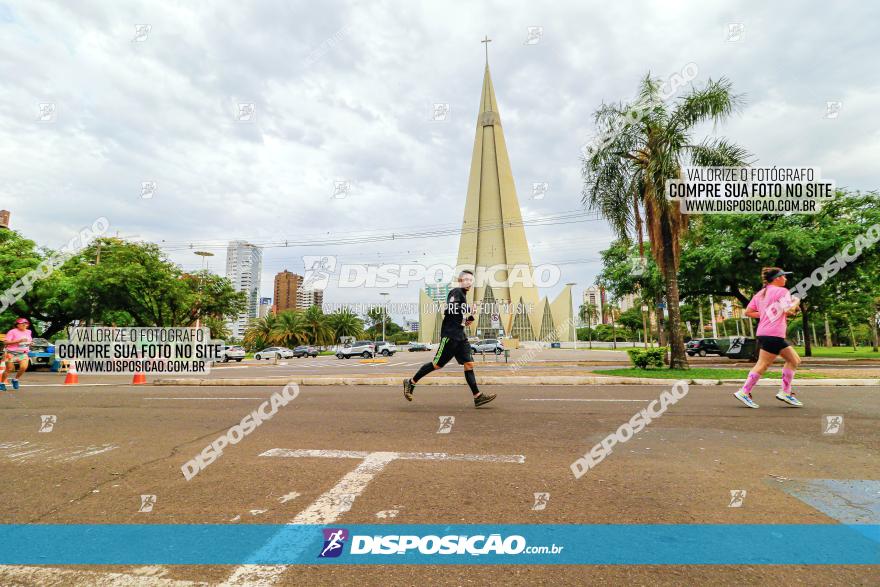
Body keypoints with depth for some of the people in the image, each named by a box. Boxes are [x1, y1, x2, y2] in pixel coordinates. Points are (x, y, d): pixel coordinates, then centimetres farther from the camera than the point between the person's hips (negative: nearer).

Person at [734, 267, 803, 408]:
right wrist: (796, 301, 3)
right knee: (762, 365, -7)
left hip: (764, 333, 9)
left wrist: (767, 314, 15)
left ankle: (785, 392, 15)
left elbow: (748, 312, 13)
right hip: (773, 335, -9)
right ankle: (744, 392, -5)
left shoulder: (760, 294, 16)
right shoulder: (782, 291, -6)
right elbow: (789, 310, -16)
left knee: (794, 360, 17)